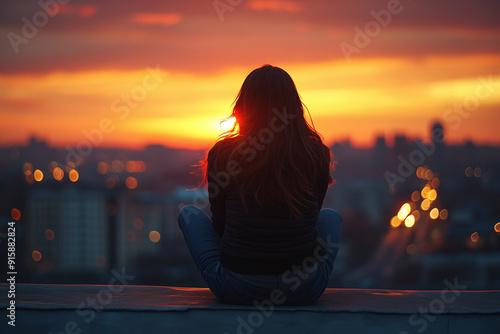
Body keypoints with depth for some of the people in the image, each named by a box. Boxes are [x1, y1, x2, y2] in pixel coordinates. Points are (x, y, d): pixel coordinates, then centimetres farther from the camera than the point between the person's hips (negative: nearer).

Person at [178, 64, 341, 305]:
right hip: (304, 291, 1)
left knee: (188, 214, 25)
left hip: (236, 291, -1)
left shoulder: (222, 154, -7)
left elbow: (220, 223, 5)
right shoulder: (317, 154, -3)